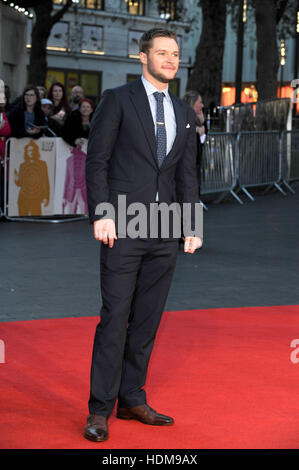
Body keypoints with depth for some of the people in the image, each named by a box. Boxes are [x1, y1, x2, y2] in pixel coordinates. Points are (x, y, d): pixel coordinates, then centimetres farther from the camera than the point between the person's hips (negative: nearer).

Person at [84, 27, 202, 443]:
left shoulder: (184, 113, 15)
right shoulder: (117, 101, 0)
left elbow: (187, 174, 15)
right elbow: (97, 160, -4)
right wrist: (101, 214, -13)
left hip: (164, 233, 5)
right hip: (123, 228, -5)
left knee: (147, 321, 8)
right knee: (115, 318, -5)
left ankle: (132, 399, 18)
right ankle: (100, 409, 1)